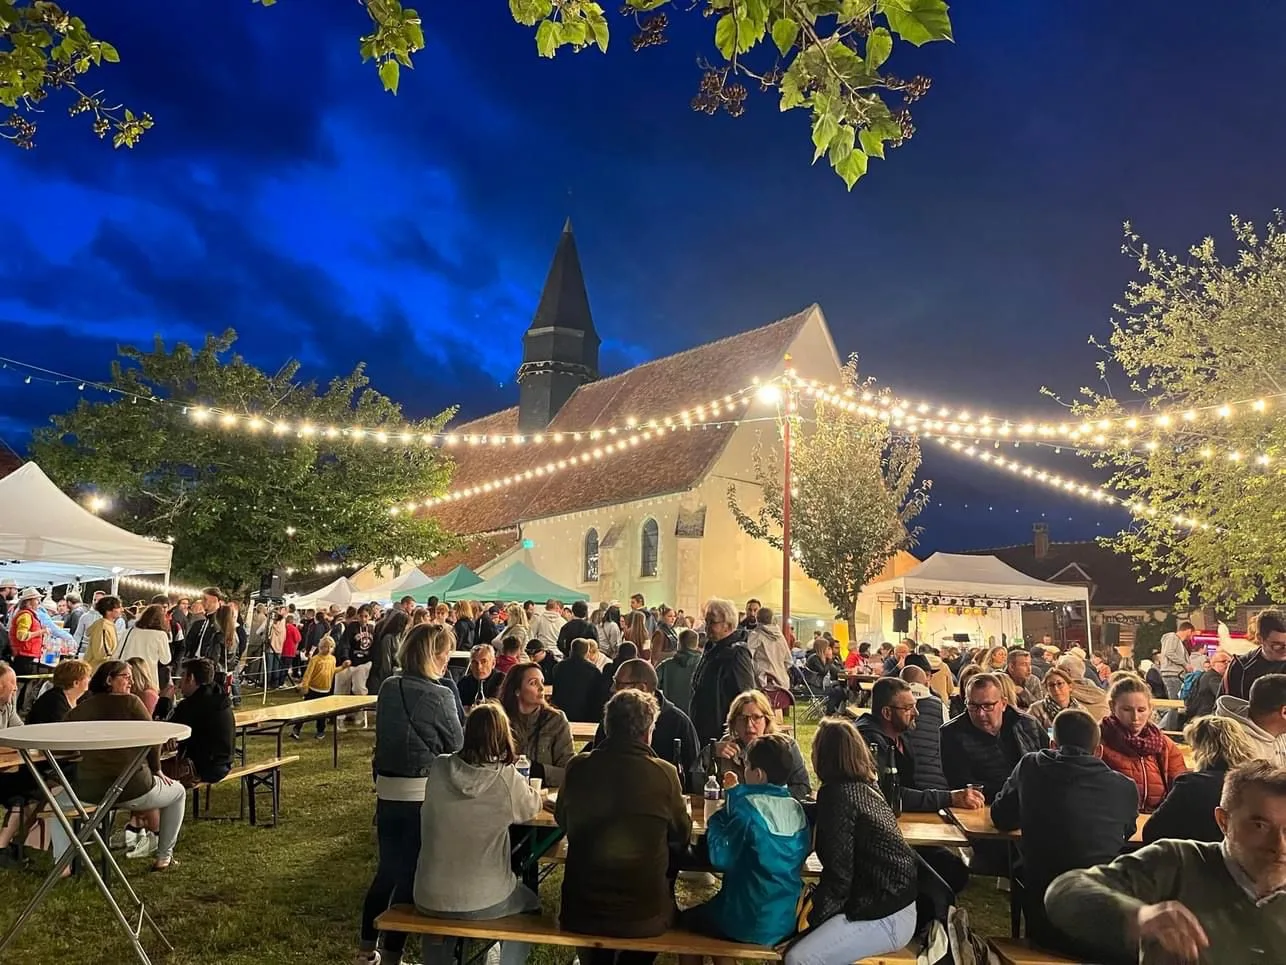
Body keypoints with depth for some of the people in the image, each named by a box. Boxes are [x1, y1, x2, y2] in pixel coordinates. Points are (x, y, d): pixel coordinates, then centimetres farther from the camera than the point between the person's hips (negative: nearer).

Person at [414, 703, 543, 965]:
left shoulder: (439, 769, -11)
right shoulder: (506, 779, -19)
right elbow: (532, 807, 3)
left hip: (429, 899, 3)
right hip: (484, 903, -2)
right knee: (529, 904, 29)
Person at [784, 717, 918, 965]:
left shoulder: (836, 794, -17)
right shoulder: (864, 786, 9)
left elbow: (839, 873, -18)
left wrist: (813, 917, -7)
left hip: (884, 917, -10)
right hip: (893, 904, 10)